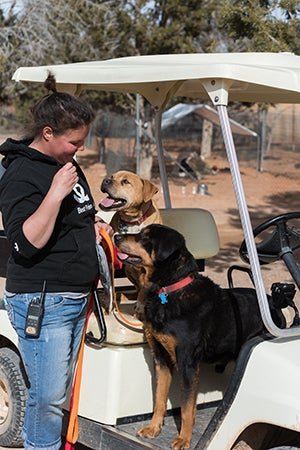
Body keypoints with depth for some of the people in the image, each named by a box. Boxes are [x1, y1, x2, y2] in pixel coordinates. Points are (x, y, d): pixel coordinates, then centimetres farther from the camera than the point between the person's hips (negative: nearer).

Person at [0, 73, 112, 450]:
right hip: (41, 302, -9)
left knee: (63, 390, 16)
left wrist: (95, 228, 11)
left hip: (77, 297, 9)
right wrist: (55, 193, -29)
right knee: (49, 396, -4)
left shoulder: (68, 164, 13)